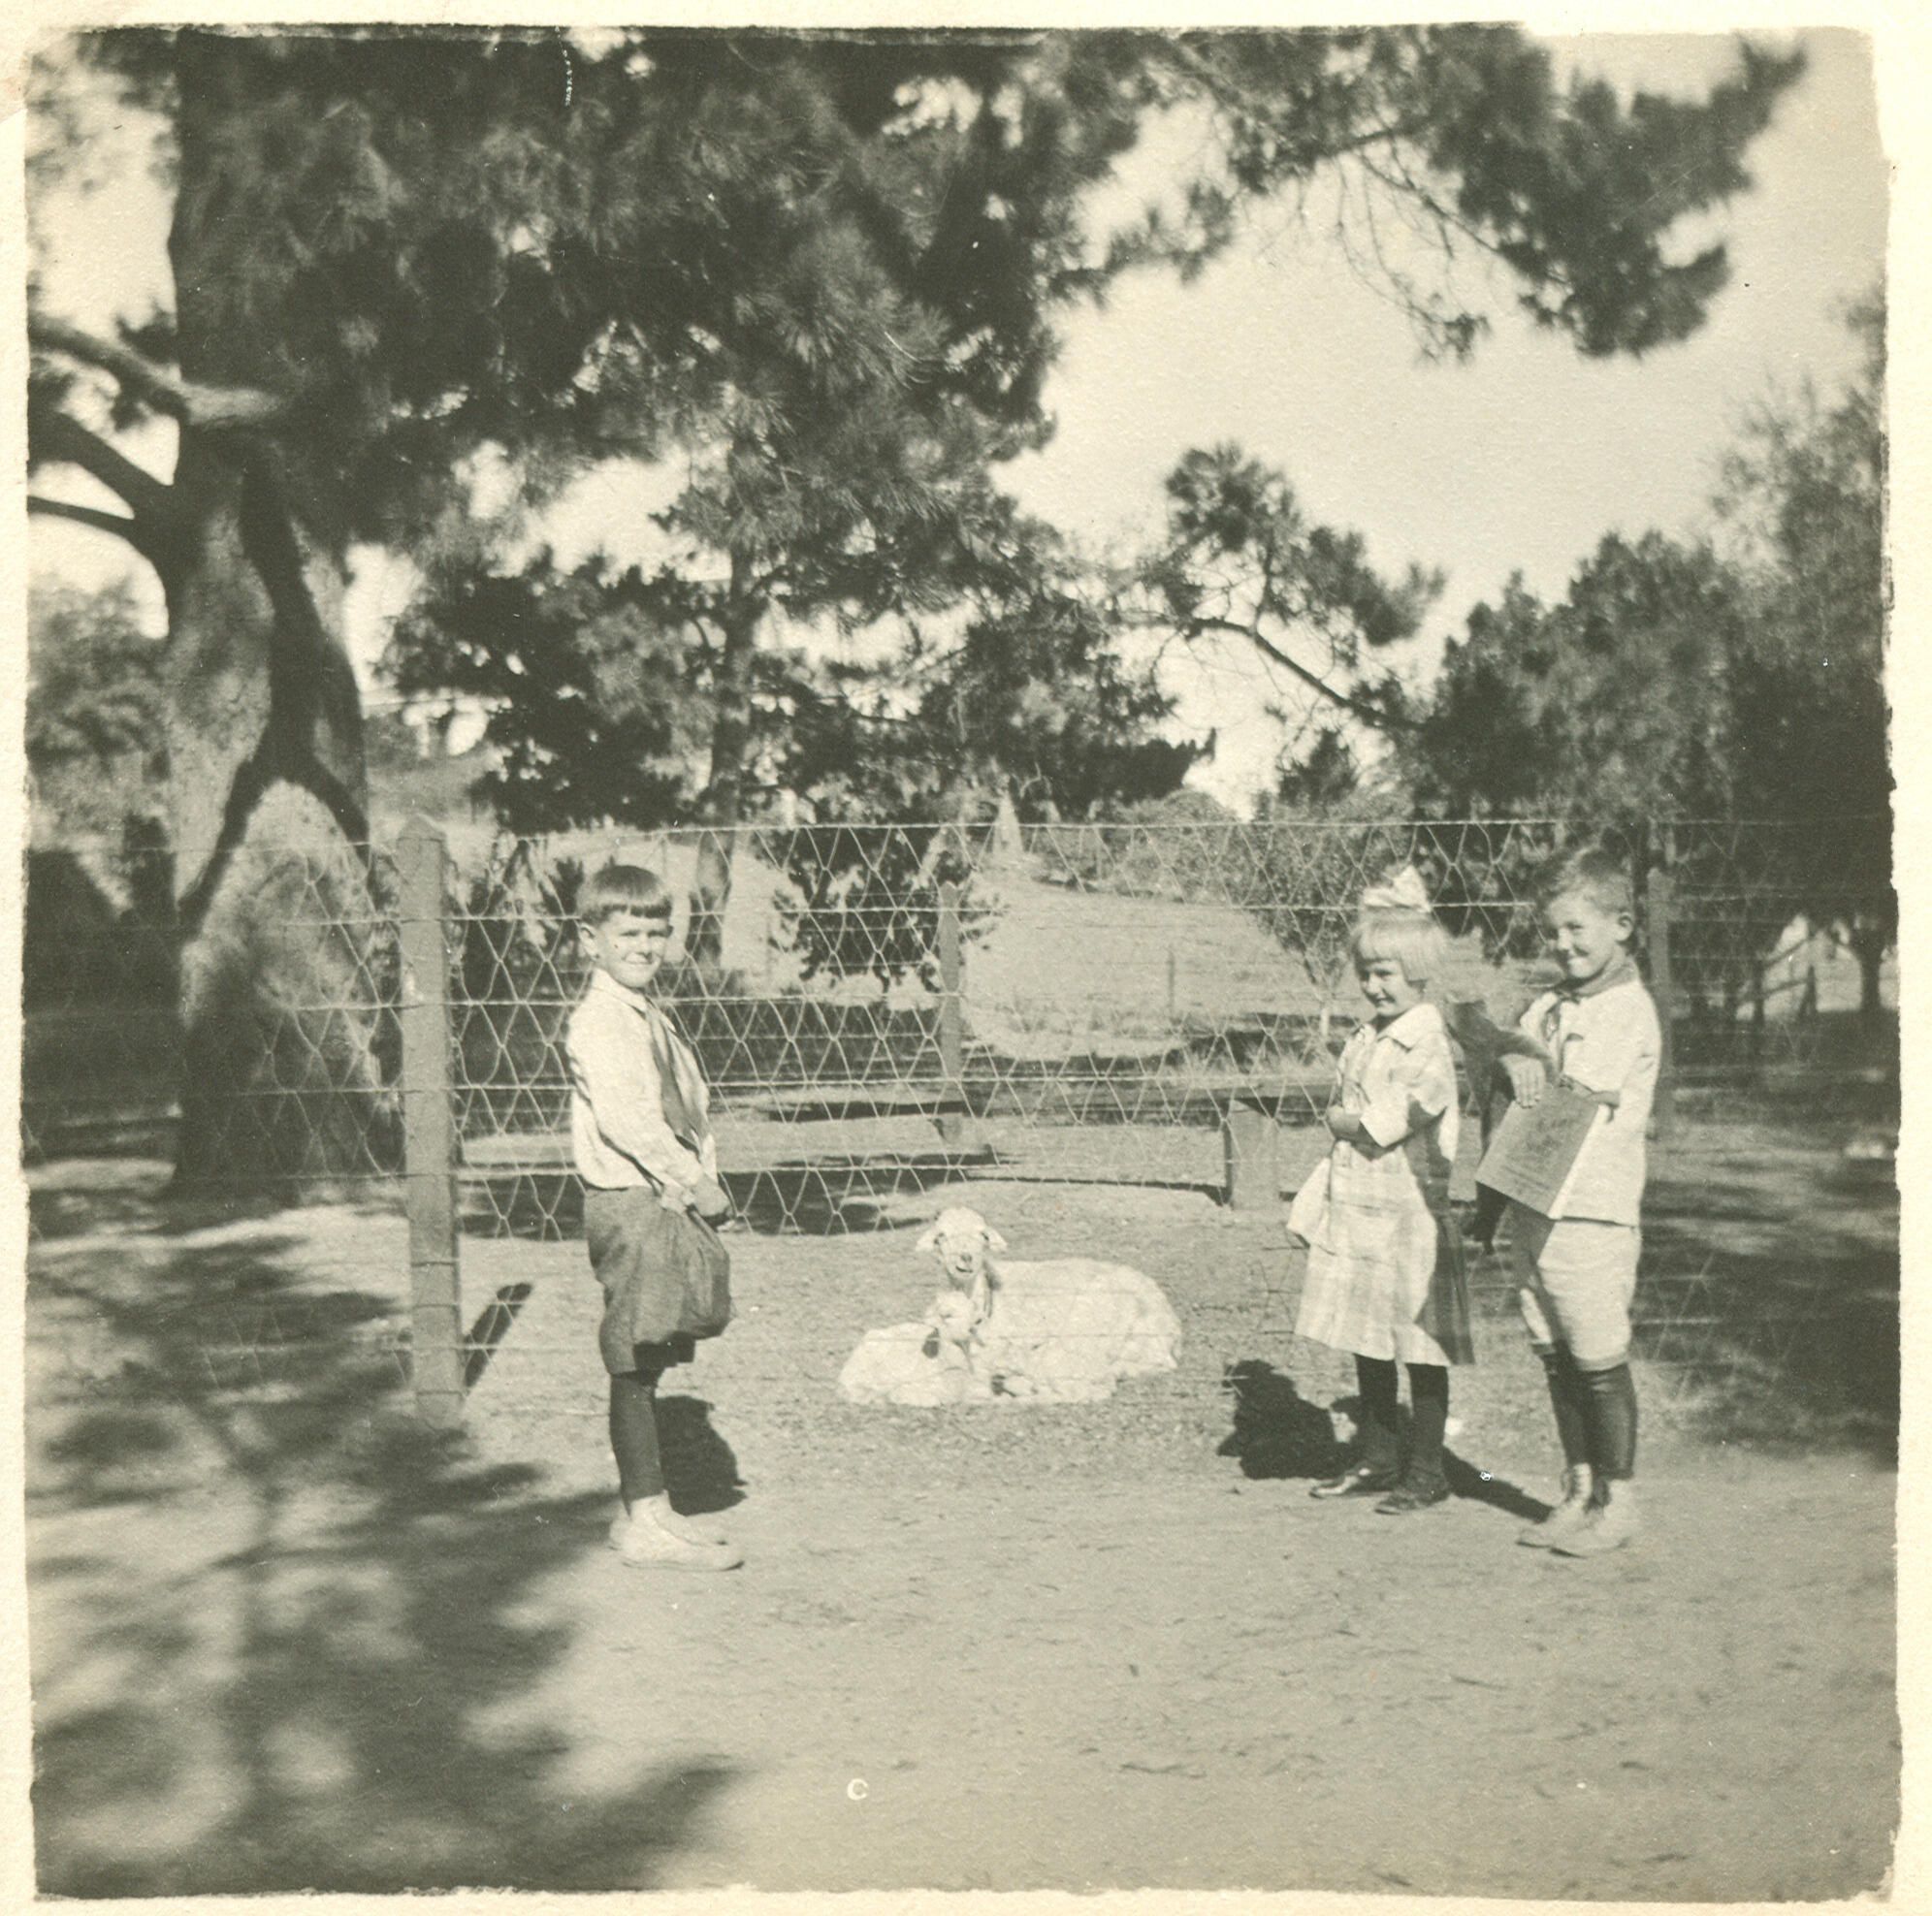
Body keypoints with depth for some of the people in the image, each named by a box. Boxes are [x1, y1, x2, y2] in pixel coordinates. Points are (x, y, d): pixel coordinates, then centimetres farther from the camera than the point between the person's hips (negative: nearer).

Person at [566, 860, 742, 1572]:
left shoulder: (648, 1019, 18)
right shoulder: (598, 1021, -12)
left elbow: (690, 1109, 19)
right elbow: (624, 1117, -22)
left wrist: (704, 1172, 2)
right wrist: (692, 1181, -18)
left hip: (669, 1201, 10)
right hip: (631, 1202, -9)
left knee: (644, 1364, 14)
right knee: (634, 1363, -4)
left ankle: (648, 1509, 22)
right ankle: (644, 1518, 2)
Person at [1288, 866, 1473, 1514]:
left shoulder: (1428, 1049, -15)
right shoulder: (1367, 1036, 10)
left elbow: (1376, 1130, -19)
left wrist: (1337, 1120, 1)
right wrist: (1312, 1206, 13)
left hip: (1407, 1217, -8)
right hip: (1353, 1212, 8)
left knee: (1419, 1349, 3)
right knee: (1366, 1345, 15)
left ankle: (1426, 1474, 15)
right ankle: (1377, 1462, 28)